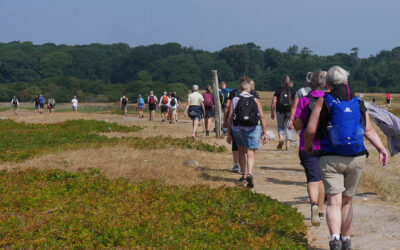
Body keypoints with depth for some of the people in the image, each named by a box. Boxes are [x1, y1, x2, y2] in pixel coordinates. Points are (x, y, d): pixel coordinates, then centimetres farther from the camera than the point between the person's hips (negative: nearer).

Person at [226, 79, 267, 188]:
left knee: (242, 151, 20)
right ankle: (249, 174, -26)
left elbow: (230, 117, -1)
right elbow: (262, 117, -2)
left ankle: (243, 175, 27)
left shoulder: (234, 100, 4)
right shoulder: (256, 100, 5)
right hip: (253, 129, -1)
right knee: (251, 153, -4)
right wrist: (264, 133, 0)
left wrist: (228, 134, 3)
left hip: (238, 129, 1)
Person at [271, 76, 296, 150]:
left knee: (280, 126, 17)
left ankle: (281, 139, -9)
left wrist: (272, 112, 4)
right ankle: (287, 145, 0)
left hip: (280, 111, 0)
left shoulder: (278, 91, 4)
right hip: (290, 111, 0)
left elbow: (274, 102, -1)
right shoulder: (293, 91, 4)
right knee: (288, 128, 7)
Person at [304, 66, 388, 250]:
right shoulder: (359, 103, 9)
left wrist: (307, 146, 12)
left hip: (330, 159, -3)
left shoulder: (324, 101, -2)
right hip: (356, 158, 3)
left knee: (334, 202, -7)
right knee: (347, 202, 17)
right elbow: (369, 130, -3)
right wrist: (381, 148, -5)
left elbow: (310, 130, -6)